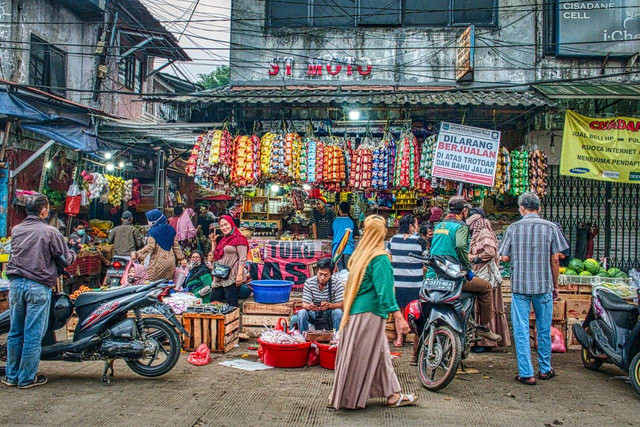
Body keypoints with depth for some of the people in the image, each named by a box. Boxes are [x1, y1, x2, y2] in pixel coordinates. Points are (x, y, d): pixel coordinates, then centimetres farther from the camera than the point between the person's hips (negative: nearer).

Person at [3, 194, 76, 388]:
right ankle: (27, 378, 10)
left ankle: (12, 376, 22)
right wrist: (72, 254, 18)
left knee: (15, 333, 14)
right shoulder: (50, 232, -9)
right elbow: (64, 260, -3)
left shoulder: (15, 230, 8)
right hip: (39, 286, -5)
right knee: (33, 335, 3)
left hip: (15, 284, 6)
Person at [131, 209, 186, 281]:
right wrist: (181, 258, 16)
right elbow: (176, 245, 12)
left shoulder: (153, 231, -12)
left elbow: (150, 247, -20)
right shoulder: (170, 229, 8)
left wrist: (137, 254, -19)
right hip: (171, 261, 6)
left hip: (158, 262, -6)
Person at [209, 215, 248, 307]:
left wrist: (240, 274, -21)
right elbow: (215, 256, 27)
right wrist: (213, 241, 19)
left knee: (231, 305, -8)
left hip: (232, 278, -9)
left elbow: (242, 259, -13)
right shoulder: (222, 239, 20)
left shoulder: (239, 239, -5)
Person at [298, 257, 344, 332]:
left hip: (330, 315, -1)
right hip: (314, 315, 1)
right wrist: (309, 306, -36)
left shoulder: (337, 283, -12)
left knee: (338, 312, -32)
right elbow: (304, 304, -11)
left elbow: (341, 304, -19)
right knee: (302, 313, -28)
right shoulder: (309, 282, -9)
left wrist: (329, 305, -40)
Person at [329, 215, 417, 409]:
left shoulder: (360, 254, 10)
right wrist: (398, 315, -22)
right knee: (361, 356, 1)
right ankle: (348, 398, 11)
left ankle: (392, 394, 21)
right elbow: (384, 290, -21)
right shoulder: (380, 258, -15)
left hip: (356, 311, 9)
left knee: (380, 352, 15)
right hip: (370, 313, -8)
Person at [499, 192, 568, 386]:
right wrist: (555, 285, 10)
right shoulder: (550, 227, 0)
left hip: (520, 285, -1)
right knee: (544, 329, 14)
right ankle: (545, 369, 25)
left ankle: (526, 373, 3)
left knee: (521, 330, 3)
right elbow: (555, 259, -1)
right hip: (544, 286, 1)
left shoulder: (513, 228, 0)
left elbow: (505, 257, -2)